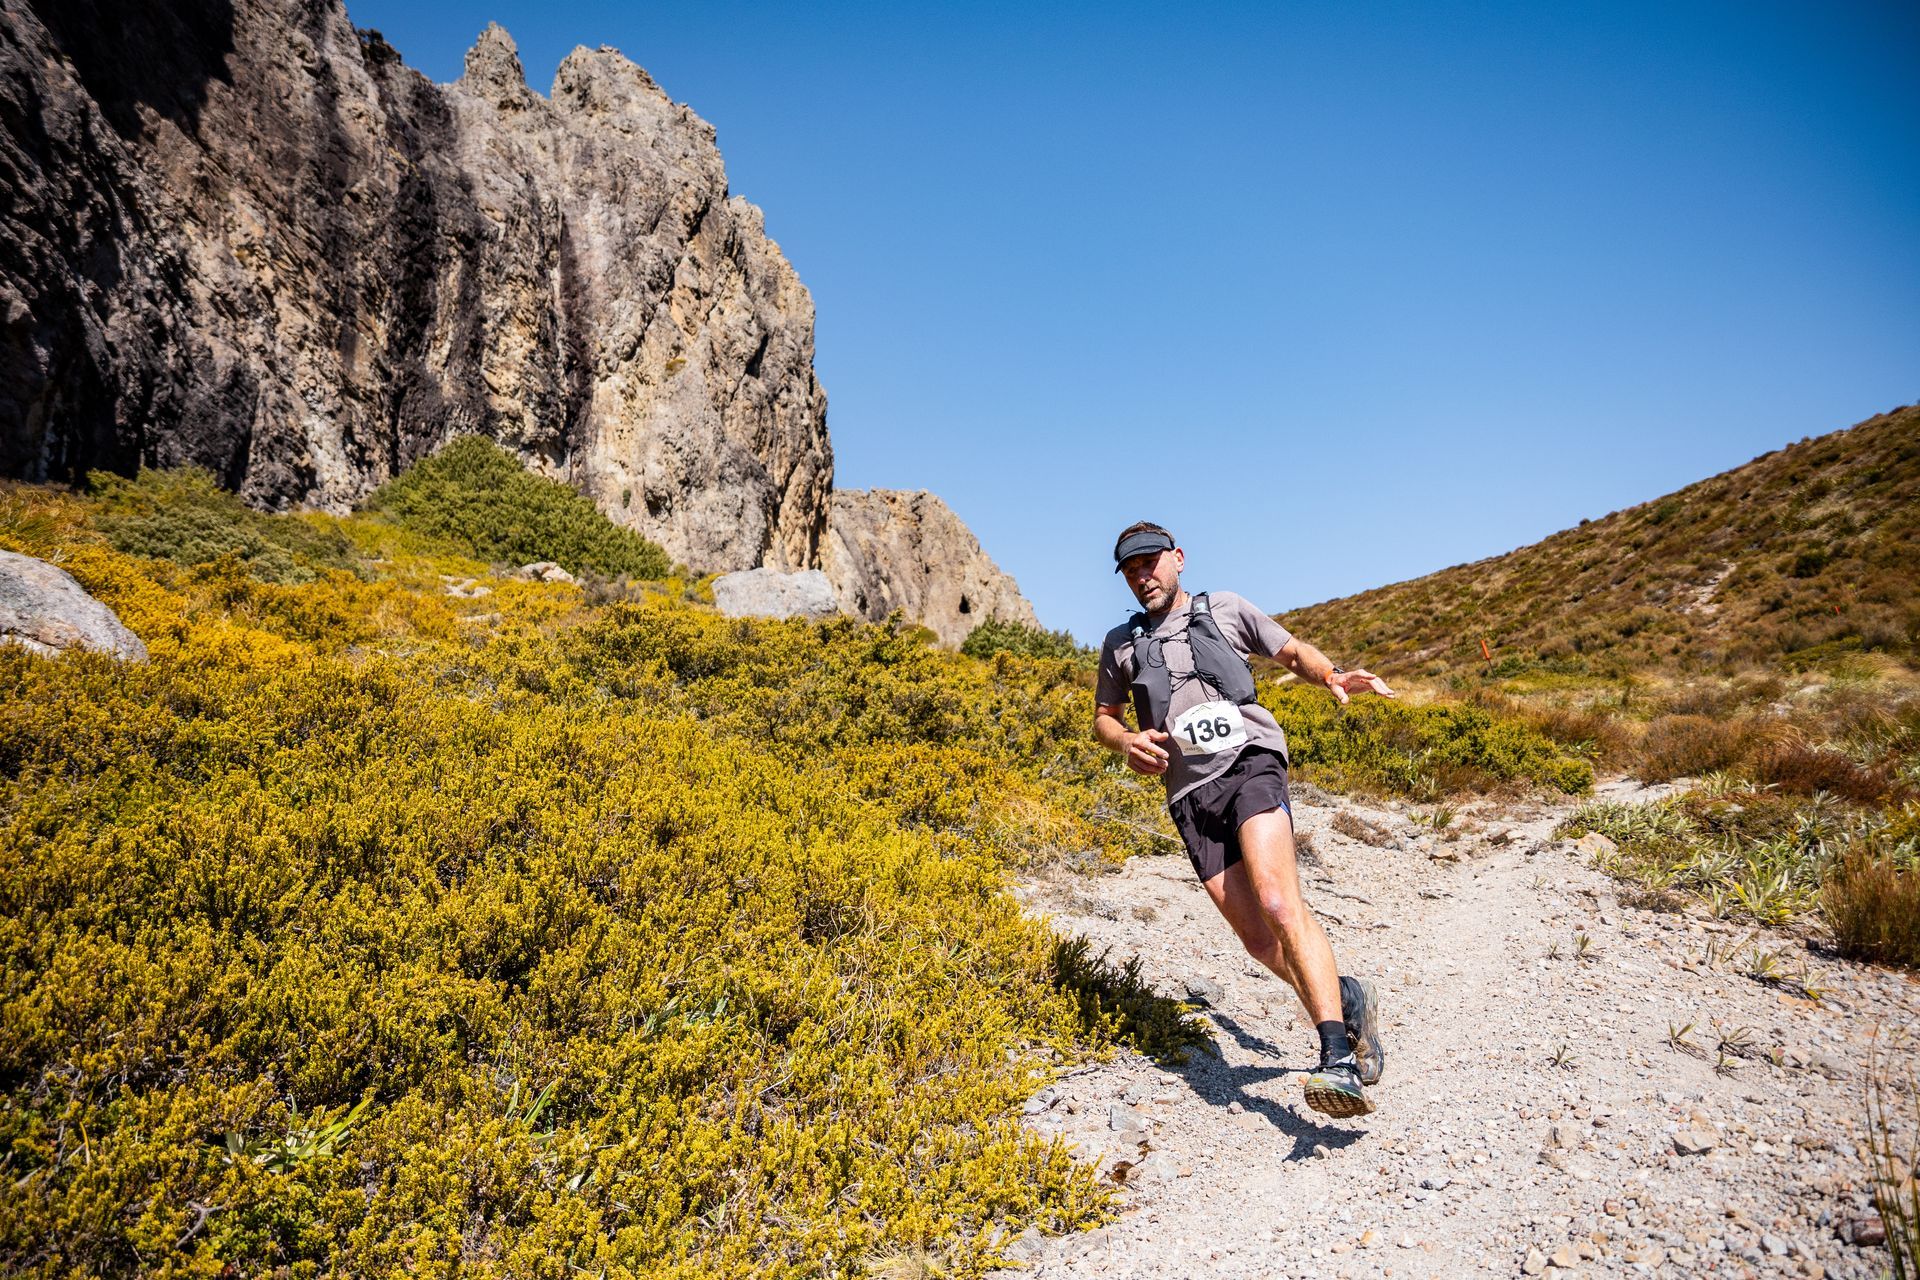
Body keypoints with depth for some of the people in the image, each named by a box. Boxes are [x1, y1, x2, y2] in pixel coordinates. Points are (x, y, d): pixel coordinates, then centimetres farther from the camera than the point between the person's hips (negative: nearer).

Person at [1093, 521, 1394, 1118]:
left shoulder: (1224, 609, 13)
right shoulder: (1121, 643, 18)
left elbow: (1292, 650, 19)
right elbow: (1103, 717, 25)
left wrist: (1332, 676, -3)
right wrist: (1126, 742, 1)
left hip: (1248, 763, -3)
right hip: (1191, 794, 3)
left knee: (1277, 902, -25)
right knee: (1258, 940, -3)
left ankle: (1339, 1060, -26)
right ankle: (1348, 1002, 22)